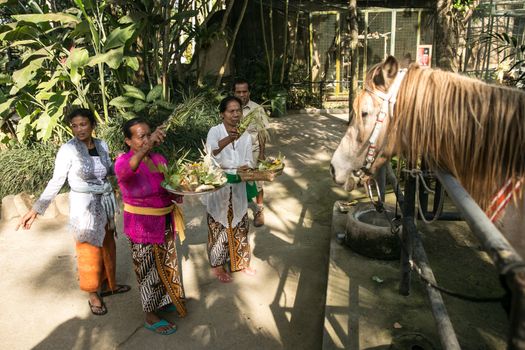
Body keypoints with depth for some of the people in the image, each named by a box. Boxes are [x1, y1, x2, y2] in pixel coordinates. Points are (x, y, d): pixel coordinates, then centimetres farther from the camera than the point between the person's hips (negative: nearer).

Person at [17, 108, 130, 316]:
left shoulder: (102, 145, -1)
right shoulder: (68, 149, -16)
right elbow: (56, 182, -12)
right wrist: (36, 209, -16)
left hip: (105, 204, 5)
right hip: (84, 207, -5)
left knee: (108, 247, 18)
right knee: (90, 252, 6)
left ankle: (109, 285, 38)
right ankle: (93, 295, 25)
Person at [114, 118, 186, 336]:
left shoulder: (159, 159, -1)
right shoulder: (124, 161, -18)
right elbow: (125, 171, -45)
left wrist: (177, 194, -9)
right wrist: (146, 148, -60)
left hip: (164, 223, 6)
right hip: (142, 227, -6)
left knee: (166, 264, 21)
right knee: (149, 270, 8)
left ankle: (164, 302, 44)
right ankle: (150, 317, 26)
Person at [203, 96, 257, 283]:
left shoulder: (245, 135, 1)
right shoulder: (215, 131, -12)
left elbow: (248, 161, 3)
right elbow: (210, 151, -32)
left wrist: (245, 168, -20)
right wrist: (228, 140, -51)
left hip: (238, 188, 4)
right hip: (218, 188, -4)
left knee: (240, 226, 15)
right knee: (219, 227, 7)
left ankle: (240, 261, 35)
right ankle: (217, 265, 26)